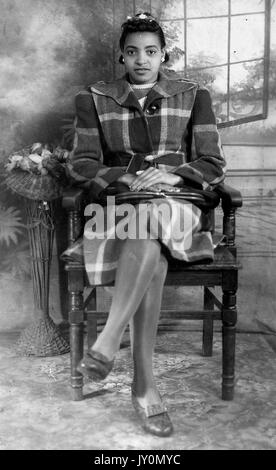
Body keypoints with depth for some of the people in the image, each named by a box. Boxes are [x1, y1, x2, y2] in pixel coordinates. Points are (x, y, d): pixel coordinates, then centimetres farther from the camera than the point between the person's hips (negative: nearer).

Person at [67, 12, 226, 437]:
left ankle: (108, 341, -32)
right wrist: (126, 177, -13)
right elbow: (82, 165, 4)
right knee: (153, 254, -35)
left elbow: (213, 165, 5)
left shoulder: (193, 96, 10)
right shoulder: (94, 99, 10)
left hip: (176, 201, 0)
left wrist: (174, 174, -14)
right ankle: (144, 385, -28)